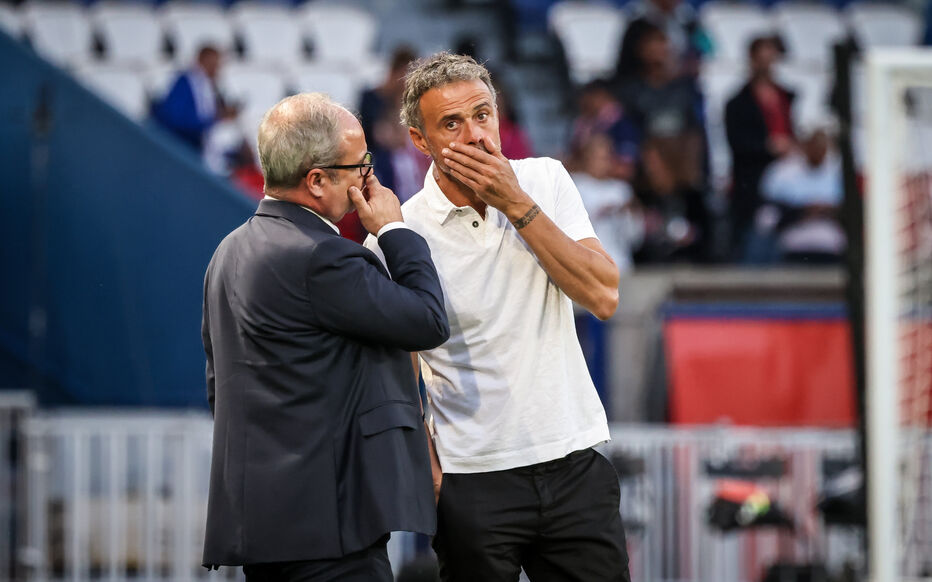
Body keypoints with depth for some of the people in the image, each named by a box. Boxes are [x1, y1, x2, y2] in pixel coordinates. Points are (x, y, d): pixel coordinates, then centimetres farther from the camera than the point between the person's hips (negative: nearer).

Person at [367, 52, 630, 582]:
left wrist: (518, 204, -12)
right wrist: (428, 479, -5)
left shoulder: (545, 181, 1)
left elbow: (603, 296, -8)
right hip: (475, 478, -2)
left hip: (575, 462, 2)